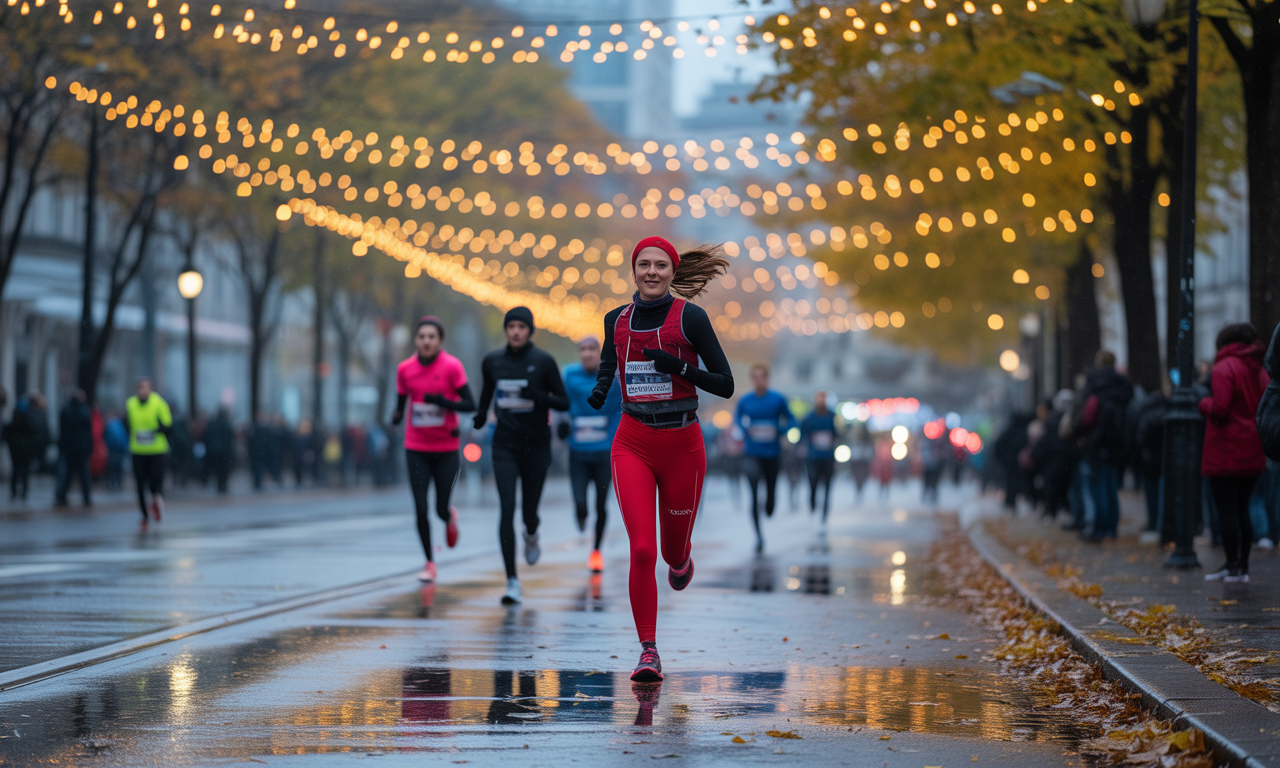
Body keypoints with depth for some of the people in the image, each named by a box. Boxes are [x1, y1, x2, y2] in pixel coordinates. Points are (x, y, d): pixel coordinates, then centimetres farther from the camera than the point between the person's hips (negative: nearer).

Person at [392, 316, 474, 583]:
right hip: (416, 449, 2)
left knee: (441, 510, 2)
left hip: (446, 449, -2)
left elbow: (469, 405, -12)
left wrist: (442, 401, -26)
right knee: (420, 509, -5)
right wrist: (397, 416, -17)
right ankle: (429, 563, 12)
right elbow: (401, 403, 6)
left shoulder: (452, 366, -9)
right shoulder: (405, 369, -1)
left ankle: (451, 517, 41)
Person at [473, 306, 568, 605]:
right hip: (505, 445, 1)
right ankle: (512, 582, -13)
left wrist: (537, 395, -21)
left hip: (536, 445, -1)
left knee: (529, 510, 9)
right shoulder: (492, 361, 3)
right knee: (507, 510, -13)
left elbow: (564, 403, -4)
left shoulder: (543, 362, -5)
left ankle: (531, 535, 50)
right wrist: (481, 412, 8)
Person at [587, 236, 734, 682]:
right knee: (642, 550, -15)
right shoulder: (617, 320, 5)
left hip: (683, 445, -1)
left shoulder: (690, 317, -6)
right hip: (633, 443, 1)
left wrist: (679, 367, -21)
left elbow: (726, 385, -6)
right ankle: (649, 652, -9)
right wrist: (600, 389, 5)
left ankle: (681, 561, 51)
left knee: (674, 553, 12)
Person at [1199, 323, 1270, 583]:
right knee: (1241, 510, 14)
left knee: (1226, 511, -4)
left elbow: (1220, 409, -19)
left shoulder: (1224, 368, -11)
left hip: (1226, 454, -8)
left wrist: (1204, 404, 1)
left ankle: (1233, 566, -5)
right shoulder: (1259, 371, 12)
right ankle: (1242, 565, 15)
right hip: (1253, 454, 8)